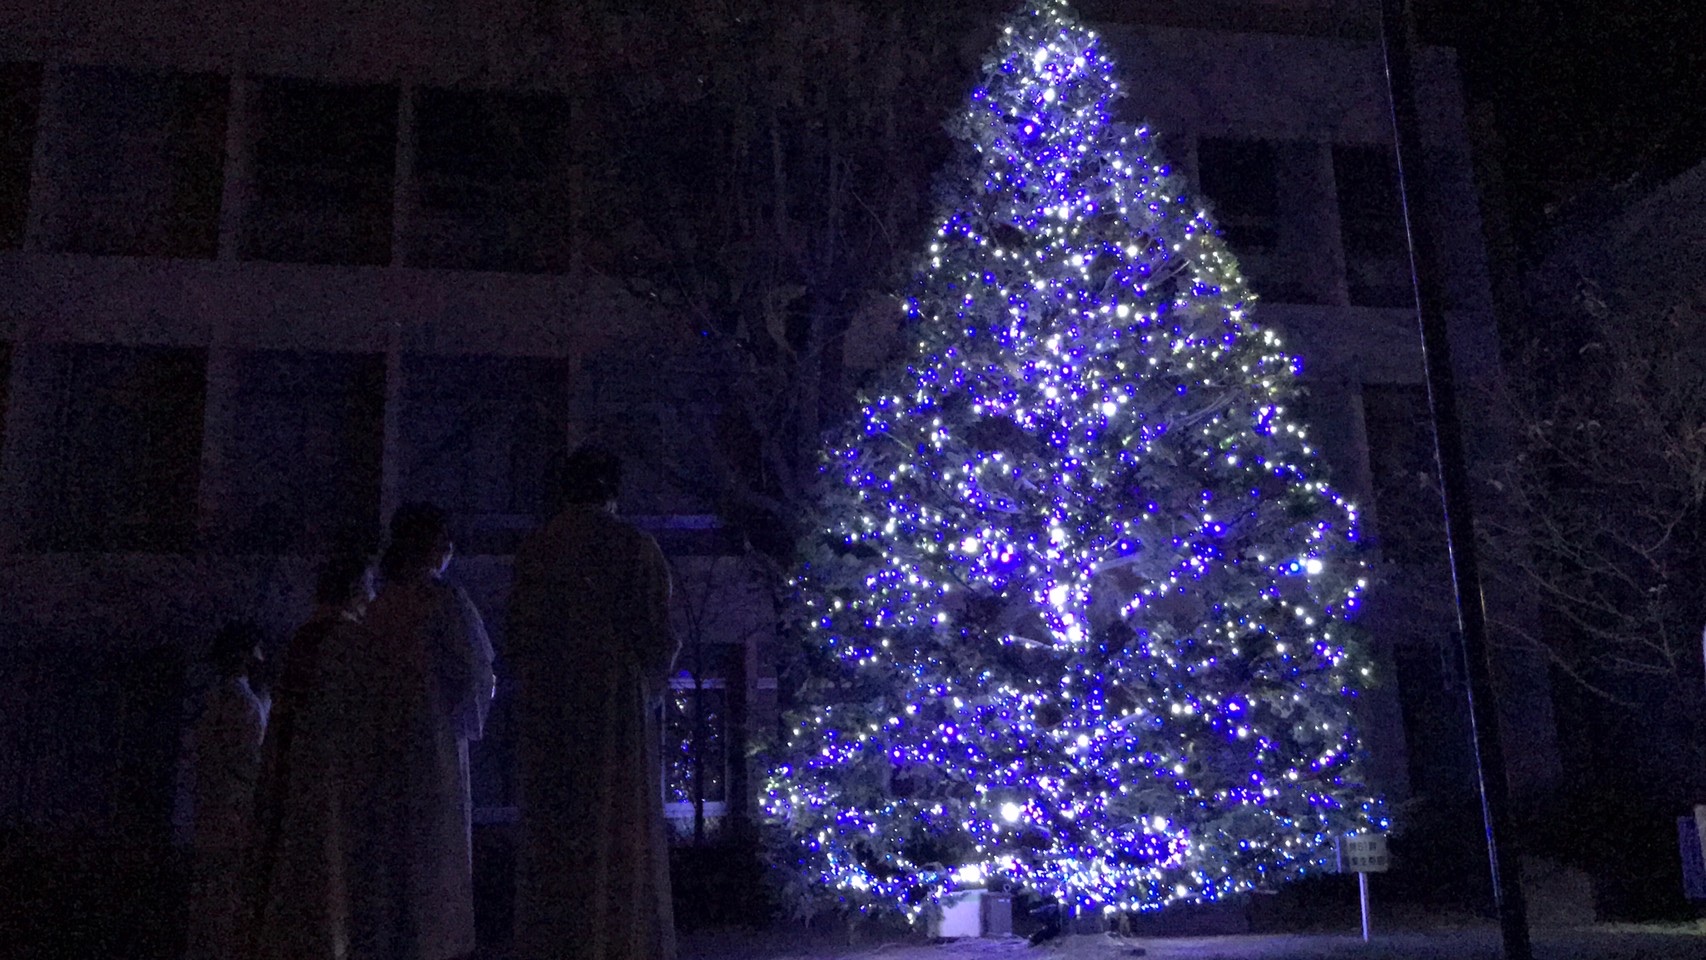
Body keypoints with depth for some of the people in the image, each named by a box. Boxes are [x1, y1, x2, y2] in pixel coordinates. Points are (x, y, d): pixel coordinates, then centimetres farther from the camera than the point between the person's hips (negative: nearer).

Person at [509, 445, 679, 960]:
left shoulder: (535, 548, 3)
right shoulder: (636, 548, -5)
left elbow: (517, 637, 6)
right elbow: (660, 636, -4)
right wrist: (651, 686, 13)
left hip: (547, 712, 3)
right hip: (620, 707, -2)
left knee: (550, 838, 9)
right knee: (620, 836, 2)